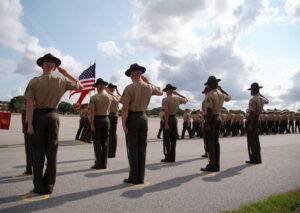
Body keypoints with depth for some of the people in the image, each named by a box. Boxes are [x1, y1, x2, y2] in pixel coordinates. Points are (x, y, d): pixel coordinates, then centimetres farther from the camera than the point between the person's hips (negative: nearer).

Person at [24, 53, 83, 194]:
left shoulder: (34, 81, -5)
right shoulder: (61, 81, -1)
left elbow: (29, 104, -11)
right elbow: (80, 86, 14)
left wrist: (29, 124, -11)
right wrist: (66, 73, 14)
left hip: (38, 116, -1)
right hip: (53, 116, 1)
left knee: (37, 153, 7)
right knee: (51, 153, 9)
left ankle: (39, 187, 12)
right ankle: (49, 186, 15)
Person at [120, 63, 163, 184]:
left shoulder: (129, 88, -12)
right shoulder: (149, 87, 3)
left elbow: (125, 108, -17)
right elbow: (160, 92, 24)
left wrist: (123, 123, -12)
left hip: (132, 118, -5)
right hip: (143, 117, 5)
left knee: (132, 149, 3)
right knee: (142, 149, 10)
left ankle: (134, 178, 9)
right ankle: (141, 177, 17)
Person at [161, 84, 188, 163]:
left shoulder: (165, 100, -14)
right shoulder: (177, 98, 3)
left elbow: (166, 112, -21)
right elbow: (186, 100, 21)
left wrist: (166, 123, -20)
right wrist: (177, 93, 20)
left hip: (168, 119, -6)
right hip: (174, 119, 6)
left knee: (167, 139, 2)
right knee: (173, 139, 11)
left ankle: (168, 157, 4)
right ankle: (172, 157, 17)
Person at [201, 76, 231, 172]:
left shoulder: (210, 95, -15)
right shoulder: (221, 94, 9)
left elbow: (209, 110, -21)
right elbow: (228, 97, 33)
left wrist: (207, 123, -21)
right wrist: (221, 89, 32)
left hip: (211, 119, -8)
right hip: (218, 119, 8)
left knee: (210, 142, -3)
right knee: (216, 142, 11)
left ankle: (212, 165, -2)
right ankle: (217, 166, 14)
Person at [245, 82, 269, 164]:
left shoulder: (253, 100, -19)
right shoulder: (261, 99, 6)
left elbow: (252, 113, -24)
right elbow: (267, 101, 33)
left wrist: (250, 125, -24)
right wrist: (259, 94, 30)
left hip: (251, 121, -8)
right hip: (257, 120, 8)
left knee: (251, 141, -3)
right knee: (256, 140, 13)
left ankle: (254, 159, -1)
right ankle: (258, 158, 18)